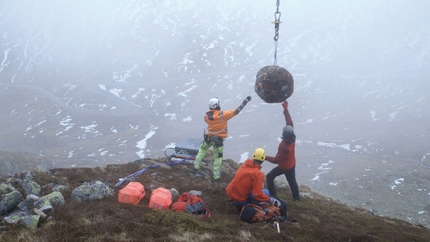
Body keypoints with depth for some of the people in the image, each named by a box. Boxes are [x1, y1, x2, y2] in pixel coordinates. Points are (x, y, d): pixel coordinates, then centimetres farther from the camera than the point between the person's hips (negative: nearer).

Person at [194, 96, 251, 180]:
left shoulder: (206, 115, -9)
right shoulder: (223, 114, -21)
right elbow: (236, 111, -20)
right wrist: (246, 101, -16)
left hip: (209, 137, 3)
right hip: (219, 139, -3)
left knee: (202, 149, 30)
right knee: (218, 157, 11)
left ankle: (197, 164, 30)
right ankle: (216, 174, 18)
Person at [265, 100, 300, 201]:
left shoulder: (284, 146, -36)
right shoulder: (293, 138, -18)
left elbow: (277, 160, -29)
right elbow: (290, 123, -10)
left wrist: (266, 157, -17)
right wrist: (286, 109, -6)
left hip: (283, 167, -7)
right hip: (292, 165, 7)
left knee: (269, 177, 11)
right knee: (292, 181, 20)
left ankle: (273, 195, 13)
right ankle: (297, 198, 28)